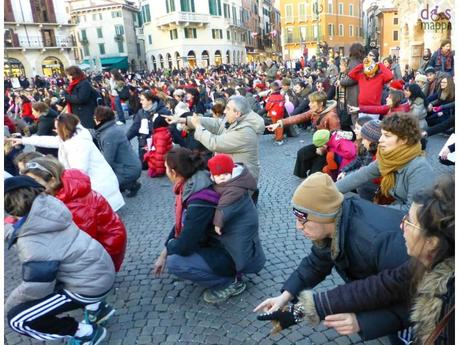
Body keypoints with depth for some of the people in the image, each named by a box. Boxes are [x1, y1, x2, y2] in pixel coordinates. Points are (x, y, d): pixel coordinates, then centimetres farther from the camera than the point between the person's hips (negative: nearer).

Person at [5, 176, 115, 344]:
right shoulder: (47, 210, -3)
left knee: (17, 318, 0)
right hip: (101, 269, 8)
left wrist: (9, 303, 3)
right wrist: (10, 230, 20)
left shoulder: (31, 243, -24)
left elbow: (36, 288, -17)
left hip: (91, 285, -8)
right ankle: (94, 306, 23)